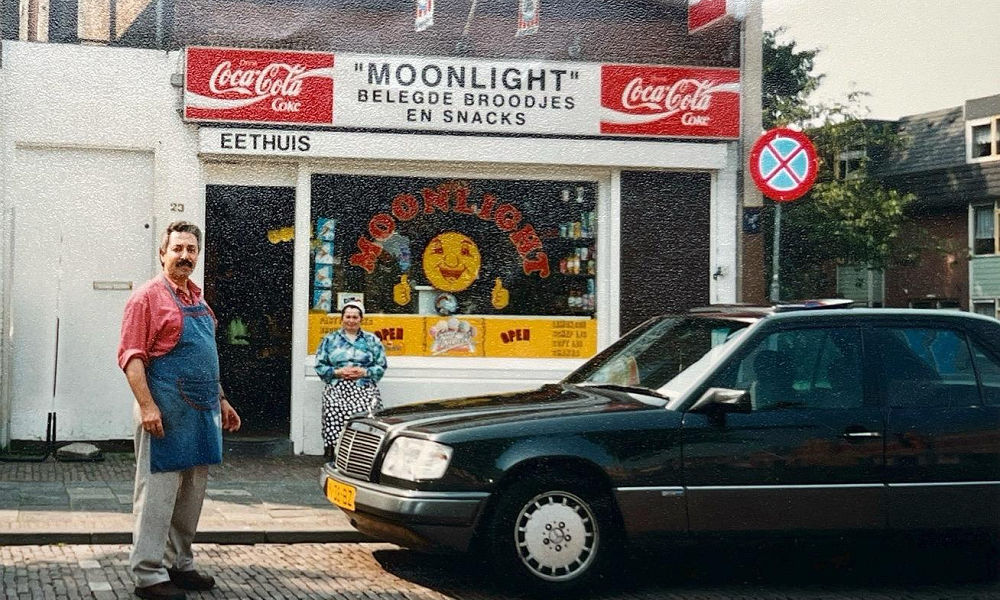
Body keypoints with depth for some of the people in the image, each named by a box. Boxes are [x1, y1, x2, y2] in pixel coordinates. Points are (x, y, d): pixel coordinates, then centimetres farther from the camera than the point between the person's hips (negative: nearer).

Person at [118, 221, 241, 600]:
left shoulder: (196, 299, 17)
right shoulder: (149, 296, -7)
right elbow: (131, 356, -14)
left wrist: (221, 400, 22)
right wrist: (147, 406, -22)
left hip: (202, 412, 8)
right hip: (166, 412, -8)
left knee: (192, 495, 13)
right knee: (158, 493, -5)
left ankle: (179, 564, 23)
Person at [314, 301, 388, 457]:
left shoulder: (372, 341, 16)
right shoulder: (330, 340, 17)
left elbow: (381, 366, 11)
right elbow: (320, 366, 12)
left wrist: (364, 372, -6)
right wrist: (337, 372, -5)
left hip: (364, 390, 0)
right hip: (337, 389, 0)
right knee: (336, 417, -27)